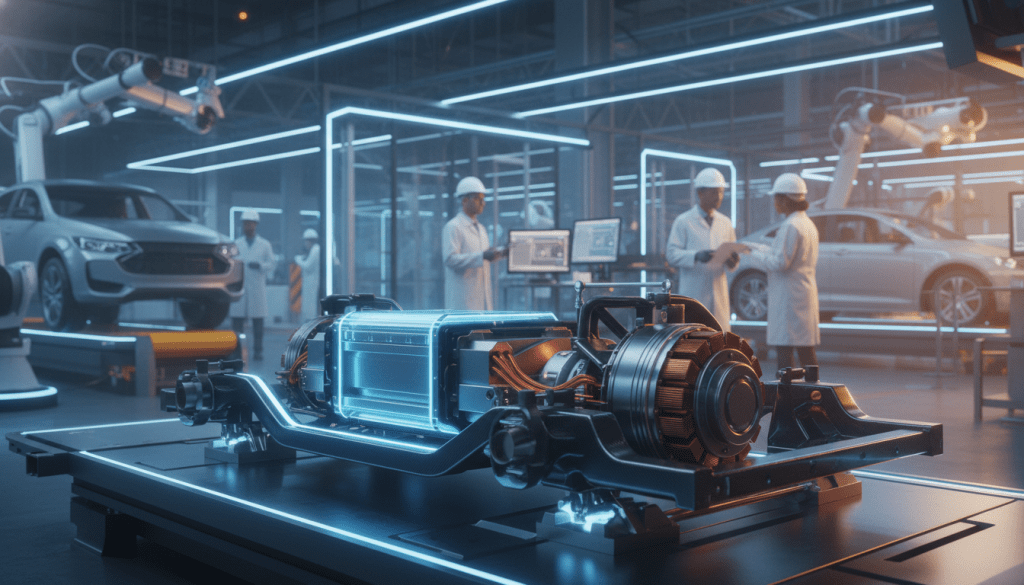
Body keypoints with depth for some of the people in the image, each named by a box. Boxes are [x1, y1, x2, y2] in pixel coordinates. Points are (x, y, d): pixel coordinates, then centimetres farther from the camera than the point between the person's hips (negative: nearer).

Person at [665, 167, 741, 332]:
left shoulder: (725, 223, 17)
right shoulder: (683, 221, 2)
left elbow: (731, 264, 17)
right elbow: (671, 253, -7)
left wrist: (732, 261, -8)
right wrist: (696, 256, -24)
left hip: (719, 294, 5)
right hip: (693, 293, -4)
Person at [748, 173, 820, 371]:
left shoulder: (790, 227, -15)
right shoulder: (808, 224, 16)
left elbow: (780, 263, -20)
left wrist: (756, 255, -3)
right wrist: (767, 251, 20)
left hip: (789, 297, -10)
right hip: (806, 293, 10)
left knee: (784, 353, -8)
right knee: (807, 354, 12)